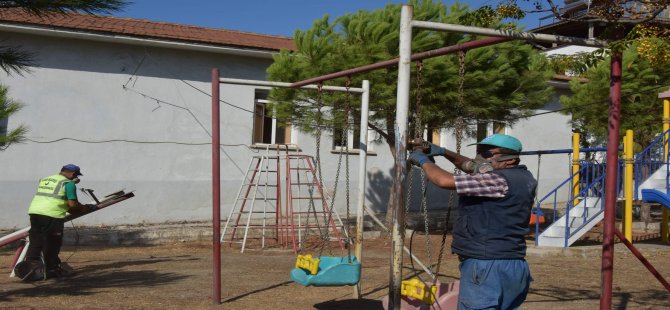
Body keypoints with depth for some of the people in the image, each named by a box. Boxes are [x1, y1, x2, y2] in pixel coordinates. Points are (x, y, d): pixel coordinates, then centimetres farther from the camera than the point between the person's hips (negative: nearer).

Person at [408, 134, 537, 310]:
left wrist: (424, 161, -2)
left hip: (487, 267, -10)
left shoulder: (500, 181, -18)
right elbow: (471, 166, 27)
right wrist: (444, 152, 18)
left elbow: (445, 181, -20)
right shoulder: (518, 177, 12)